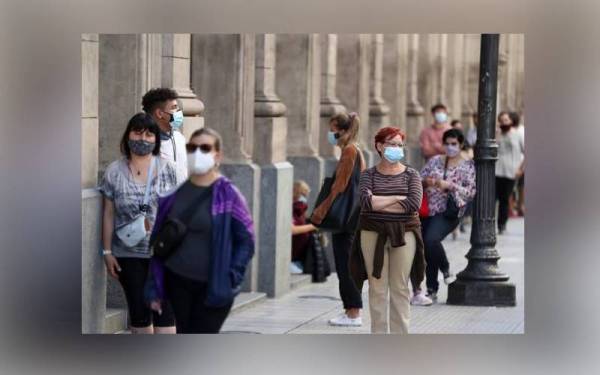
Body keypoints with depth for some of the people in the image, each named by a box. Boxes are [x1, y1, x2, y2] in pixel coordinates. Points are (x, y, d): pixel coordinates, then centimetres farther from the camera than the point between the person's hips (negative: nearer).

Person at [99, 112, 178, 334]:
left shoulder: (168, 169, 1)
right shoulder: (114, 172, 3)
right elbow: (108, 214, 5)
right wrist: (107, 251, 2)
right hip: (128, 255, 1)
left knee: (164, 310, -7)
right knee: (138, 311, 7)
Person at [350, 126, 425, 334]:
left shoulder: (410, 174, 6)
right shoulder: (369, 174, 5)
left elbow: (414, 203, -11)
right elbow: (367, 201, -13)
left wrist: (379, 204, -10)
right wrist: (399, 198, -11)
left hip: (403, 233, 0)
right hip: (373, 233, 0)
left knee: (400, 288, 1)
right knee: (377, 287, 1)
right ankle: (378, 337, 7)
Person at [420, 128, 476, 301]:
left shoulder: (468, 166, 3)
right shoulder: (434, 160, 15)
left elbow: (471, 192, -5)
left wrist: (449, 185, -16)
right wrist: (425, 182, -9)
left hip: (448, 213, -5)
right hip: (427, 210, 5)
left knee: (431, 240, -28)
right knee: (422, 246, 1)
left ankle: (446, 269, -1)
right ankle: (432, 290, 13)